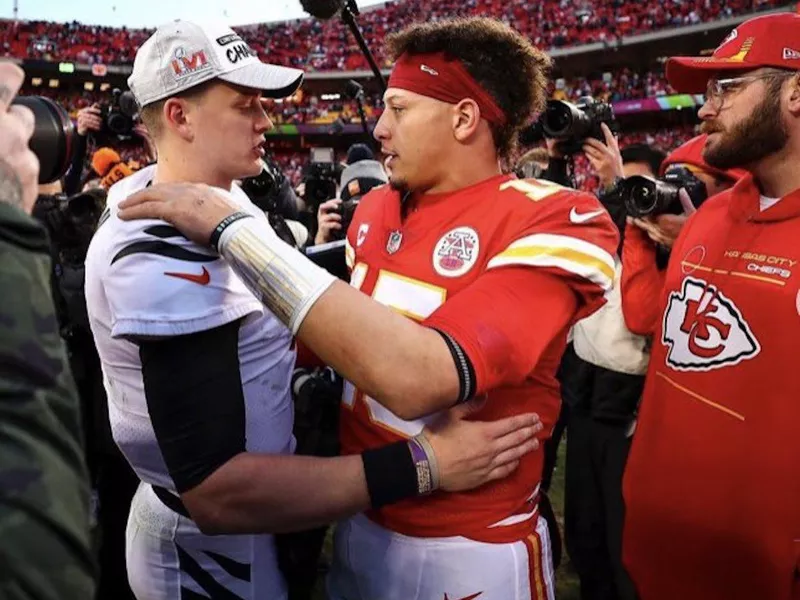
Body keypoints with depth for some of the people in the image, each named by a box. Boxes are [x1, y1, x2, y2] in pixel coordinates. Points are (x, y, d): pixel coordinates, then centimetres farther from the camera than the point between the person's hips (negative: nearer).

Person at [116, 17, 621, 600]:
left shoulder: (555, 222, -20)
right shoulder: (375, 208, 2)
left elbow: (417, 379, -34)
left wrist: (235, 228, -28)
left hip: (470, 549, -5)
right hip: (359, 517, 6)